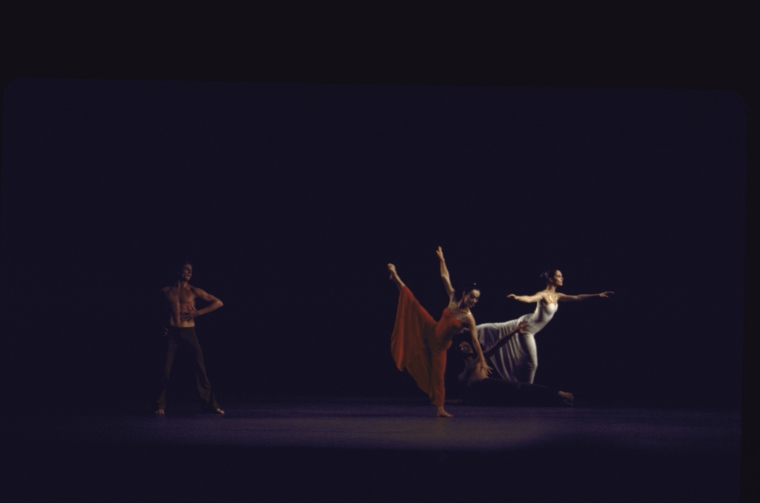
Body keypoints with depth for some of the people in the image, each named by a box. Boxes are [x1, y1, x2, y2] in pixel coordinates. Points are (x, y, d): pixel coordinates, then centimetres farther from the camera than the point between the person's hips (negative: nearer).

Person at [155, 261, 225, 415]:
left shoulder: (194, 291, 5)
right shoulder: (166, 291, 9)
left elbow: (218, 303, 4)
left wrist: (199, 312, -5)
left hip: (189, 331, 0)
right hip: (172, 332, 0)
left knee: (200, 367, -3)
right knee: (166, 369, -5)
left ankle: (210, 404, 4)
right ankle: (161, 406, 4)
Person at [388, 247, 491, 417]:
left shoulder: (469, 318, -20)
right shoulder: (454, 298, -11)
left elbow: (475, 341, -18)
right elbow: (445, 277, -4)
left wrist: (482, 361, -20)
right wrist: (441, 259, -4)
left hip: (440, 344, -3)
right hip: (431, 330, 3)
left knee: (438, 375, -1)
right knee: (412, 303, -2)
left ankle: (440, 409, 7)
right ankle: (395, 276, 12)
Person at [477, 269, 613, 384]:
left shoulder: (557, 296, 3)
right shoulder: (543, 295, -23)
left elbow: (577, 297, 6)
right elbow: (530, 299, -41)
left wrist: (598, 295, 4)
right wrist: (517, 297, -63)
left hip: (530, 330, 8)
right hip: (526, 327, -8)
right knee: (532, 362, -4)